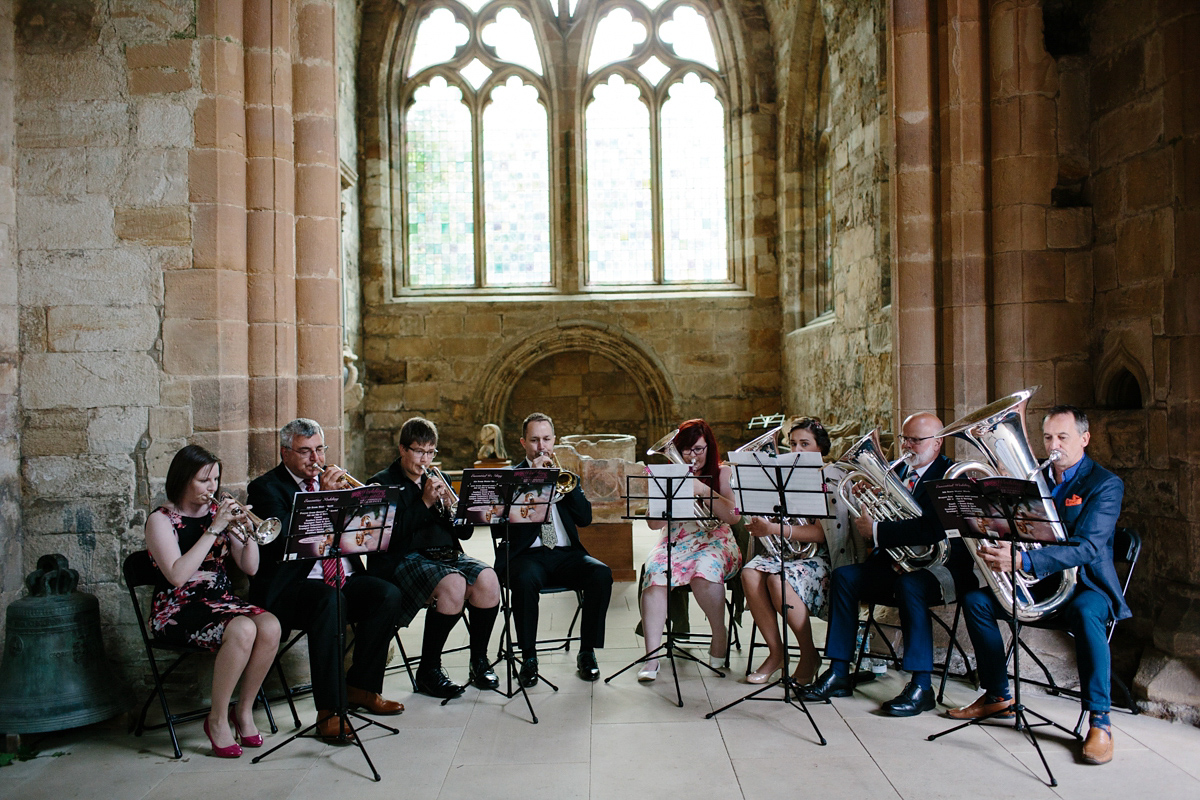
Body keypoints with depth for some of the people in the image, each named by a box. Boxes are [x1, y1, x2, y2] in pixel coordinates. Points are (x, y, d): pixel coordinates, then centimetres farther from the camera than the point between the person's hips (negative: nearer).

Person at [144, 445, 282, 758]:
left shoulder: (219, 511, 10)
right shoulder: (161, 520, -4)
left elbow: (250, 568, 6)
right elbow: (178, 576, -20)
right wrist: (214, 530, -22)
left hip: (222, 600, 5)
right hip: (179, 609, -5)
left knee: (270, 626, -26)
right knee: (243, 629, -33)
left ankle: (244, 710, -6)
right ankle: (217, 720, -13)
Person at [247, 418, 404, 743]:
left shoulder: (330, 479, 18)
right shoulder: (265, 487, 0)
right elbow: (286, 534, -18)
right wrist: (323, 497, -22)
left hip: (344, 579, 6)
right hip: (292, 585, -6)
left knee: (388, 594, -20)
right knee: (329, 602, -35)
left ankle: (360, 687, -3)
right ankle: (328, 712, -28)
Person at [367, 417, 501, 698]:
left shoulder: (437, 480, 21)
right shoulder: (382, 483, 4)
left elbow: (465, 532, 15)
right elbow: (390, 535, -13)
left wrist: (448, 507, -5)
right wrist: (425, 503, -16)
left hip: (448, 555, 6)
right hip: (406, 558, -5)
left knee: (487, 579, -24)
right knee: (453, 584, -34)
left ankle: (479, 662, -6)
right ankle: (428, 670, -16)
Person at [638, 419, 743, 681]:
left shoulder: (724, 474, 10)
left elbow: (733, 515, -6)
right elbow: (654, 523, 4)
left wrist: (703, 490, -14)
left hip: (715, 541, -1)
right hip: (675, 542, 2)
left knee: (704, 571, -37)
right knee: (655, 574, -32)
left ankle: (720, 635, -12)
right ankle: (652, 655, -29)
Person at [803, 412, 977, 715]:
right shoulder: (898, 472, 14)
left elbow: (933, 529, -25)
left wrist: (876, 530, -22)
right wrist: (867, 520, -10)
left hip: (942, 568, -7)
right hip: (897, 563, 7)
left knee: (908, 585, -36)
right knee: (844, 576, -13)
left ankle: (921, 686, -27)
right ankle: (838, 673, -9)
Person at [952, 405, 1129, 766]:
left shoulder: (1105, 485, -12)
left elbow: (1087, 547, -27)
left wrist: (1022, 561, -41)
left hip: (1085, 582, -6)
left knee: (1085, 613, -38)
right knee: (976, 599, -11)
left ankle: (1099, 719, -24)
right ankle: (997, 696, 3)